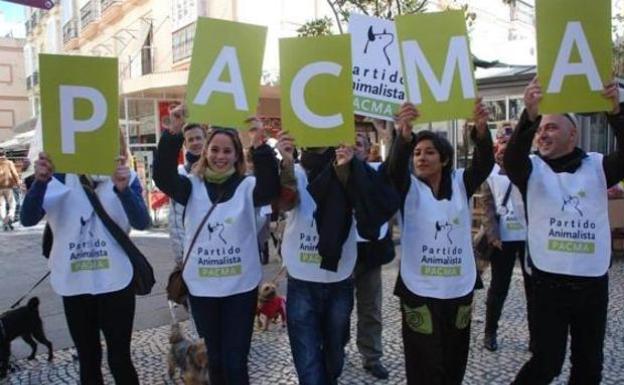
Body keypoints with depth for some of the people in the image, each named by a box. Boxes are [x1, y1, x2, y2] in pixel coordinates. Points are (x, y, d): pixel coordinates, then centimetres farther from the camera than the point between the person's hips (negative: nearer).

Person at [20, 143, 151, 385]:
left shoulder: (124, 177, -6)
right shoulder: (58, 178, -3)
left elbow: (142, 223, -19)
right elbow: (28, 219, -15)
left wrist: (123, 188, -39)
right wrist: (40, 181, -33)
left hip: (115, 282, -1)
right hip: (74, 284, 2)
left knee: (119, 358, 6)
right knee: (88, 360, 17)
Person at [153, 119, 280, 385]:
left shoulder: (247, 186, -3)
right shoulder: (193, 187, 1)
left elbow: (270, 188, -24)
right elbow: (162, 176, -17)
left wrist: (260, 146, -38)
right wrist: (173, 134, -31)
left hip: (241, 287, -2)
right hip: (201, 288, 2)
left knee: (235, 362, 5)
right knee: (214, 359, 19)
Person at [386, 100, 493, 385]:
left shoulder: (460, 183, 4)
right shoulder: (409, 188, -2)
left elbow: (484, 164, -14)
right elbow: (395, 168, -23)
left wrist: (481, 131, -36)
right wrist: (403, 136, -45)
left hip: (459, 290, 3)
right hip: (419, 292, -3)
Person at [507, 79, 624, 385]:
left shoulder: (597, 166, 2)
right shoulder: (532, 169, -1)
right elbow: (512, 158, -23)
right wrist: (530, 115, -39)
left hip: (594, 282, 3)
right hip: (549, 281, -2)